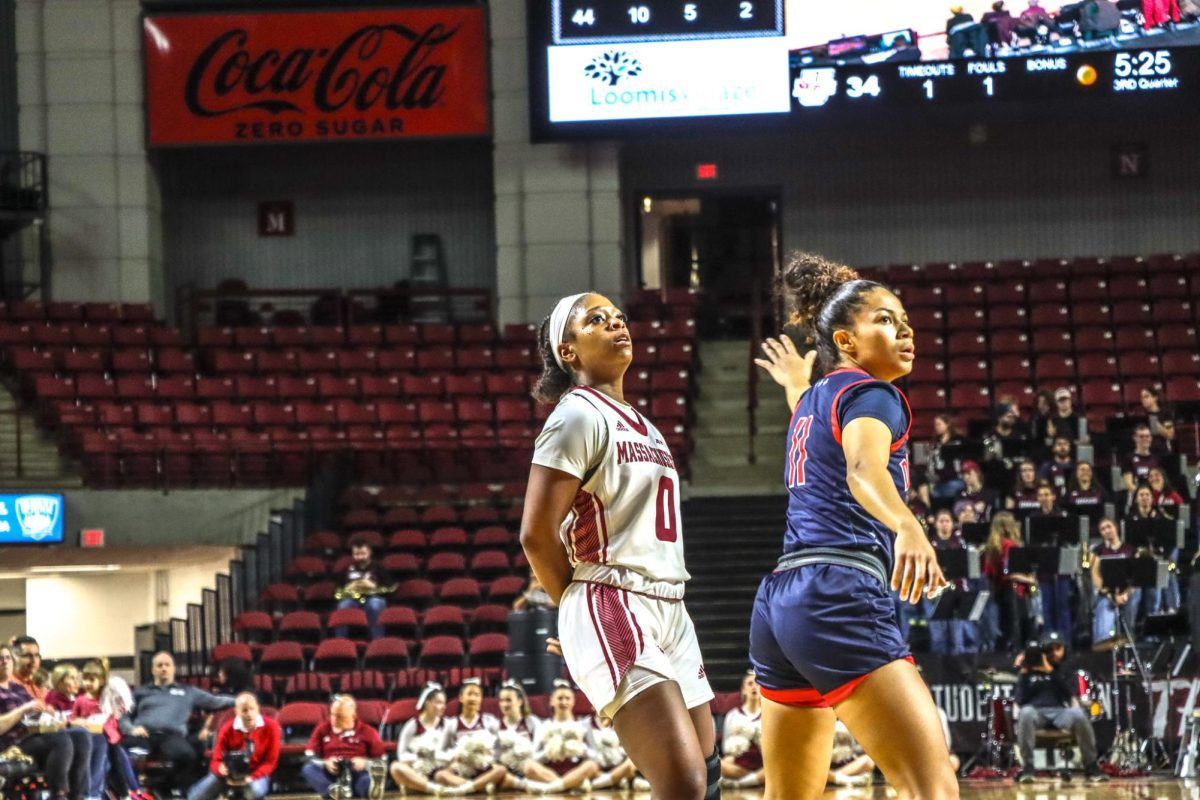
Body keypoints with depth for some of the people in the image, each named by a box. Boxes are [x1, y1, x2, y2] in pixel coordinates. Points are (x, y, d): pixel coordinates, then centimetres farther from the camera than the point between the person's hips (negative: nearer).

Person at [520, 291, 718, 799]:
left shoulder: (640, 426, 20)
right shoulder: (579, 414, -6)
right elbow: (537, 534, -12)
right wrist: (583, 613, 0)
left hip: (668, 614, 9)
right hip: (614, 611, -9)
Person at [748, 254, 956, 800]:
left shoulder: (813, 396, 23)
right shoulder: (870, 393, -2)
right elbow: (864, 470, -25)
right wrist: (907, 528, -44)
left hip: (778, 605, 10)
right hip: (839, 598, -10)